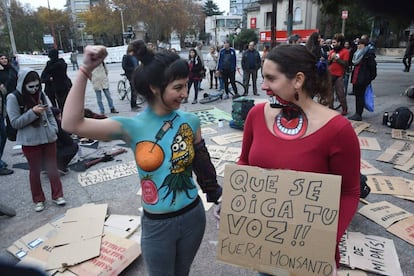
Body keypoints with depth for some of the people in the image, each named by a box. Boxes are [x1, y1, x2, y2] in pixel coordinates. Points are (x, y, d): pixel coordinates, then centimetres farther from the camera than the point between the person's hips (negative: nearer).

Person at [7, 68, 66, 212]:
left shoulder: (41, 94, 2)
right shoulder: (13, 98, -10)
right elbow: (15, 122, -12)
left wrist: (54, 128, -2)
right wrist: (33, 112, -22)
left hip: (48, 138, 3)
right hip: (30, 141, -3)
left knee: (52, 167, 13)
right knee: (35, 170, 11)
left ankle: (58, 195, 28)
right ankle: (38, 200, 27)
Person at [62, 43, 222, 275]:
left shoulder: (190, 121, -9)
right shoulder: (132, 127, -15)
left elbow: (203, 165, 3)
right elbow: (72, 124, -24)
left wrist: (220, 200, 11)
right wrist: (85, 70, -27)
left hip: (193, 216, 2)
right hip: (157, 225, -2)